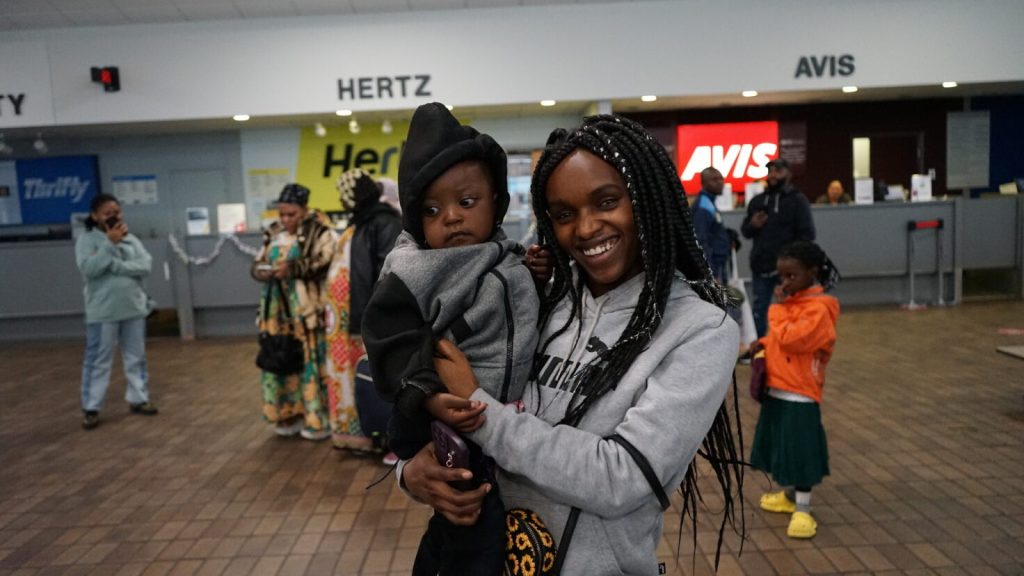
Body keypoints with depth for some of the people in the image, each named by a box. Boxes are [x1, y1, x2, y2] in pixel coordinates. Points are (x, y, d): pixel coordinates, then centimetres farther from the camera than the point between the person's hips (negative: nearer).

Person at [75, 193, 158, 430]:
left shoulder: (130, 238, 6)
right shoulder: (87, 240, -5)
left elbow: (145, 266, -5)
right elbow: (88, 269, -20)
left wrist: (117, 266, -17)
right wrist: (110, 243, -19)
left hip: (134, 308, 4)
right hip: (103, 312, -4)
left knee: (136, 358, 13)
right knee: (98, 361, 3)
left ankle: (138, 399, 24)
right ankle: (90, 408, 12)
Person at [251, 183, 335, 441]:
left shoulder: (318, 230, -7)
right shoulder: (273, 232, 12)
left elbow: (325, 262, -15)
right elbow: (258, 262, 15)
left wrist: (292, 268, -22)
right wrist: (262, 271, -8)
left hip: (306, 307, -6)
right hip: (278, 307, 6)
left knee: (311, 359, -3)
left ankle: (319, 418, 7)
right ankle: (290, 413, 21)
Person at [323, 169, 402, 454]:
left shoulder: (384, 222, -12)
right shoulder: (357, 223, 17)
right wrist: (330, 307, 15)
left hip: (366, 314, -10)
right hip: (346, 315, 10)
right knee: (348, 372, 14)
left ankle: (378, 433, 6)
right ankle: (354, 430, 24)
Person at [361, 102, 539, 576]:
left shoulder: (510, 262, 7)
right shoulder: (410, 277, -16)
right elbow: (395, 349, -21)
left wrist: (540, 278, 3)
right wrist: (428, 398, -35)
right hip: (450, 435, -7)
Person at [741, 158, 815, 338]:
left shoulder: (797, 199, -1)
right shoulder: (756, 201, 14)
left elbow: (806, 234, -7)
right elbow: (745, 230, 17)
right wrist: (752, 225, -6)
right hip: (761, 266, 5)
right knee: (757, 311, 10)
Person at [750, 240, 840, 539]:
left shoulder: (819, 308, -18)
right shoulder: (790, 301, 10)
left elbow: (789, 339, -27)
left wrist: (778, 307, -17)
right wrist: (762, 349, 2)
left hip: (800, 394, -9)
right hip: (776, 389, 9)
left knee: (801, 451, 0)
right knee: (784, 447, 20)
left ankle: (802, 511, 11)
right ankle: (790, 495, 37)